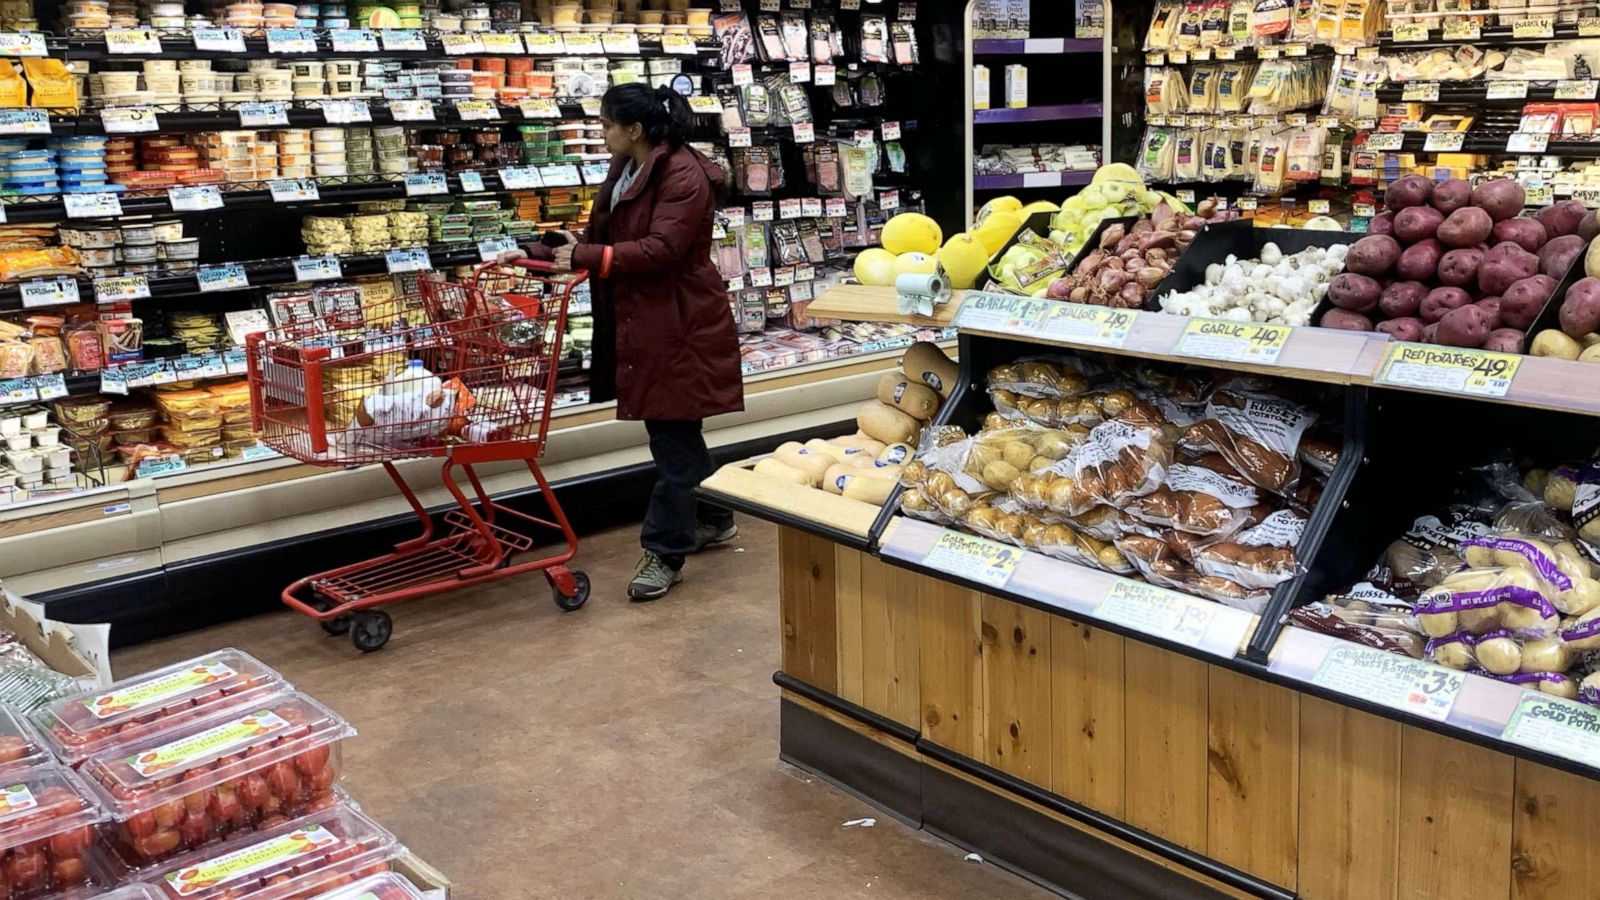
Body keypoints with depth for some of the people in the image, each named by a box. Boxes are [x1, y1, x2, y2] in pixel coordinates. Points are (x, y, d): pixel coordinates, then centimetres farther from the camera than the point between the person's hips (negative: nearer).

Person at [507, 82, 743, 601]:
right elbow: (598, 236, 16)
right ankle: (714, 519, 34)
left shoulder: (684, 176, -16)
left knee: (673, 441, -3)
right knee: (678, 435, 17)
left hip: (678, 328, -9)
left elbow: (661, 249, -24)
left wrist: (585, 258, -24)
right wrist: (536, 255, 5)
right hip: (641, 323, 9)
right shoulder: (625, 172, 13)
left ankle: (665, 553, 4)